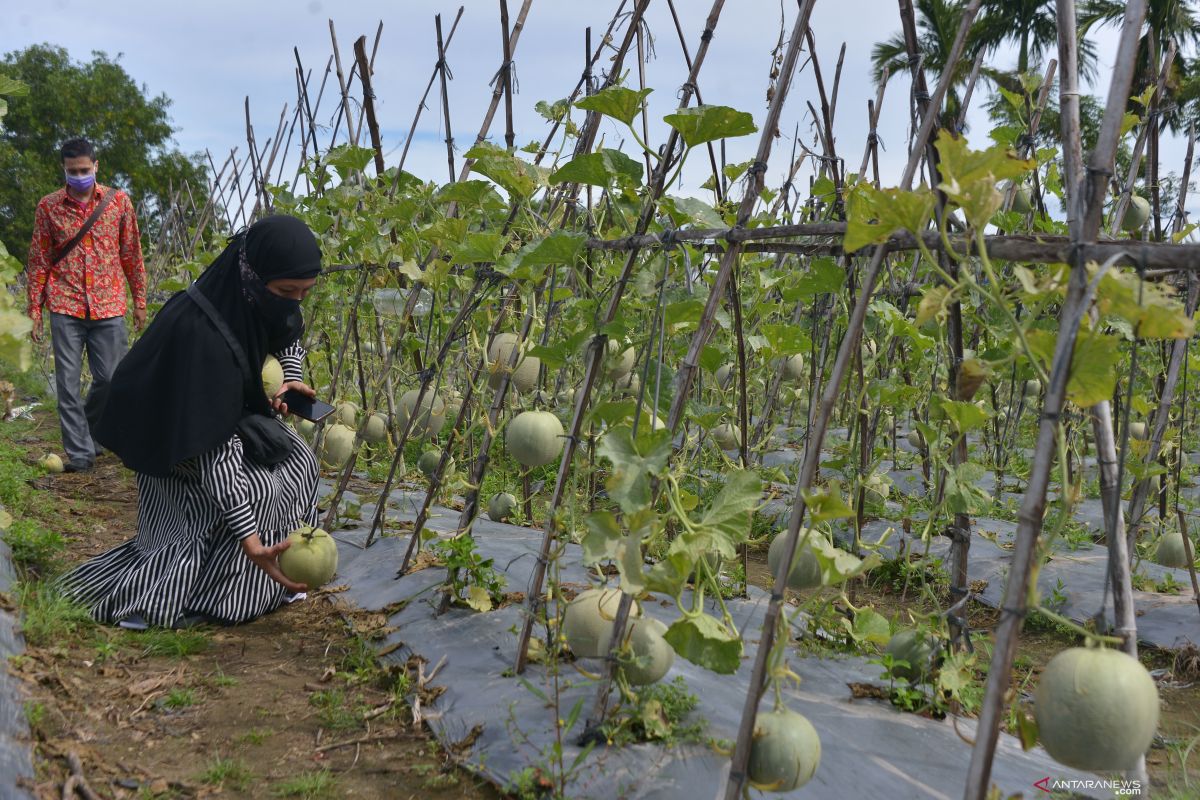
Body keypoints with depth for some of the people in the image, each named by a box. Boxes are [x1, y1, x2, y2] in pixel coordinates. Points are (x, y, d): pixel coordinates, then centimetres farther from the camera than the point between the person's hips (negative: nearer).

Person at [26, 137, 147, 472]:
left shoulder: (119, 201, 3)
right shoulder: (48, 206, 3)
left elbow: (132, 255, 8)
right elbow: (38, 261, 7)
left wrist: (139, 301, 8)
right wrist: (35, 309, 3)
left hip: (109, 307, 0)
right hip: (65, 308, 0)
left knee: (110, 378, 4)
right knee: (68, 383, -1)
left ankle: (89, 429, 32)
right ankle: (80, 453, 6)